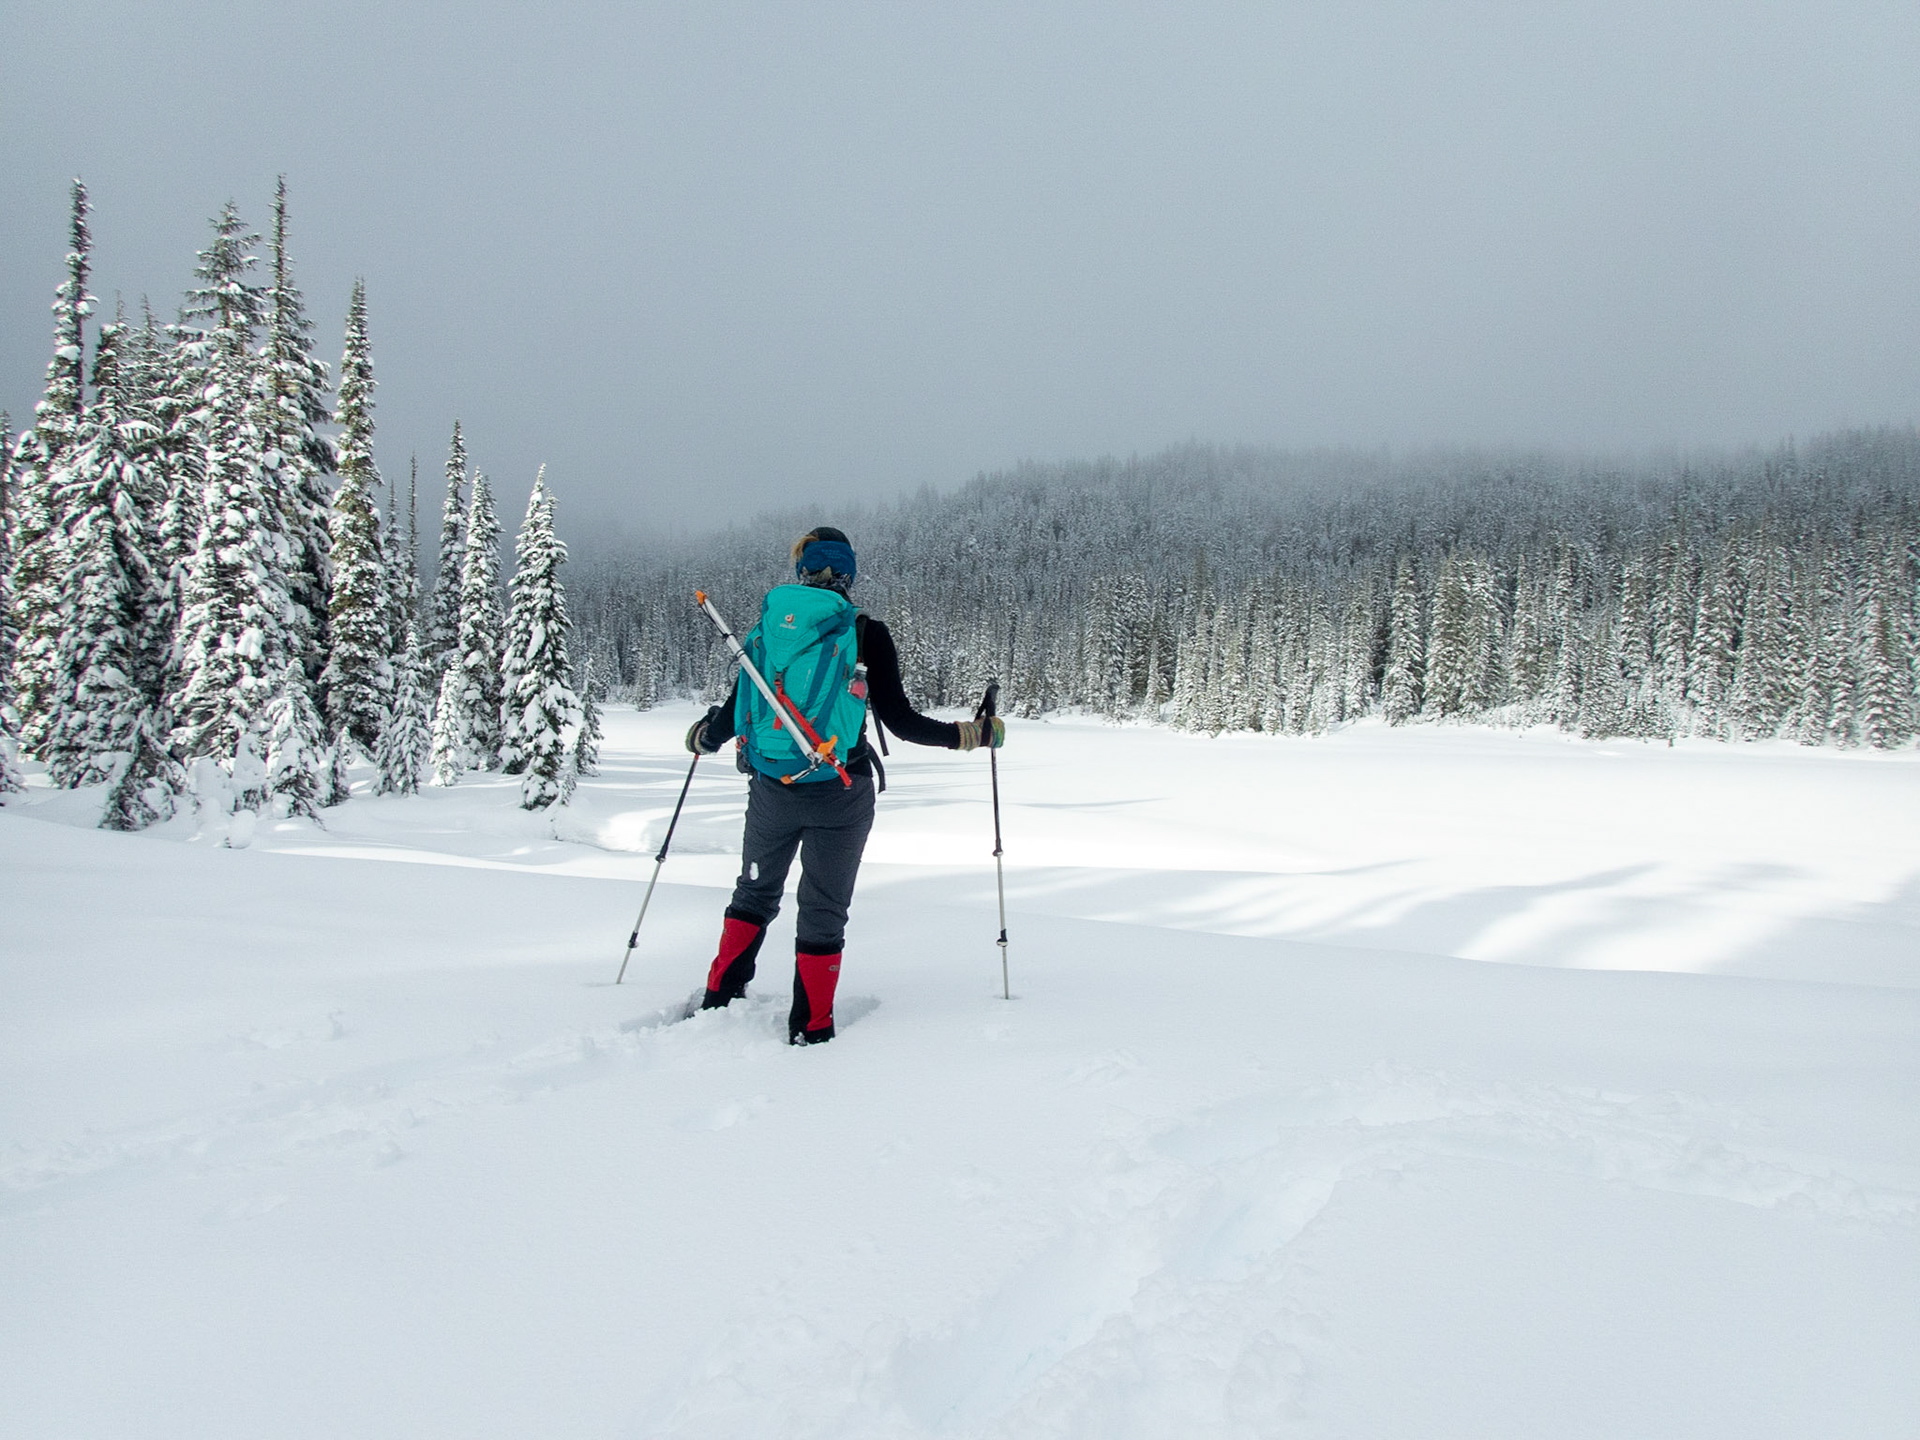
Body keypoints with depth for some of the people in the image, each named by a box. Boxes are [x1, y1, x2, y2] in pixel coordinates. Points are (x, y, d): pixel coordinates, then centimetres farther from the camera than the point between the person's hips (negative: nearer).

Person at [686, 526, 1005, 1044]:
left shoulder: (768, 624, 1)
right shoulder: (866, 633, -7)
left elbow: (736, 712, 4)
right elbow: (900, 720, -9)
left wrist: (703, 736, 26)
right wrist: (973, 733, 3)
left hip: (771, 790, 2)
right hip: (839, 793, -2)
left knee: (756, 894, 24)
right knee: (823, 909, 10)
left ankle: (719, 998, 25)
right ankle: (810, 1031, 15)